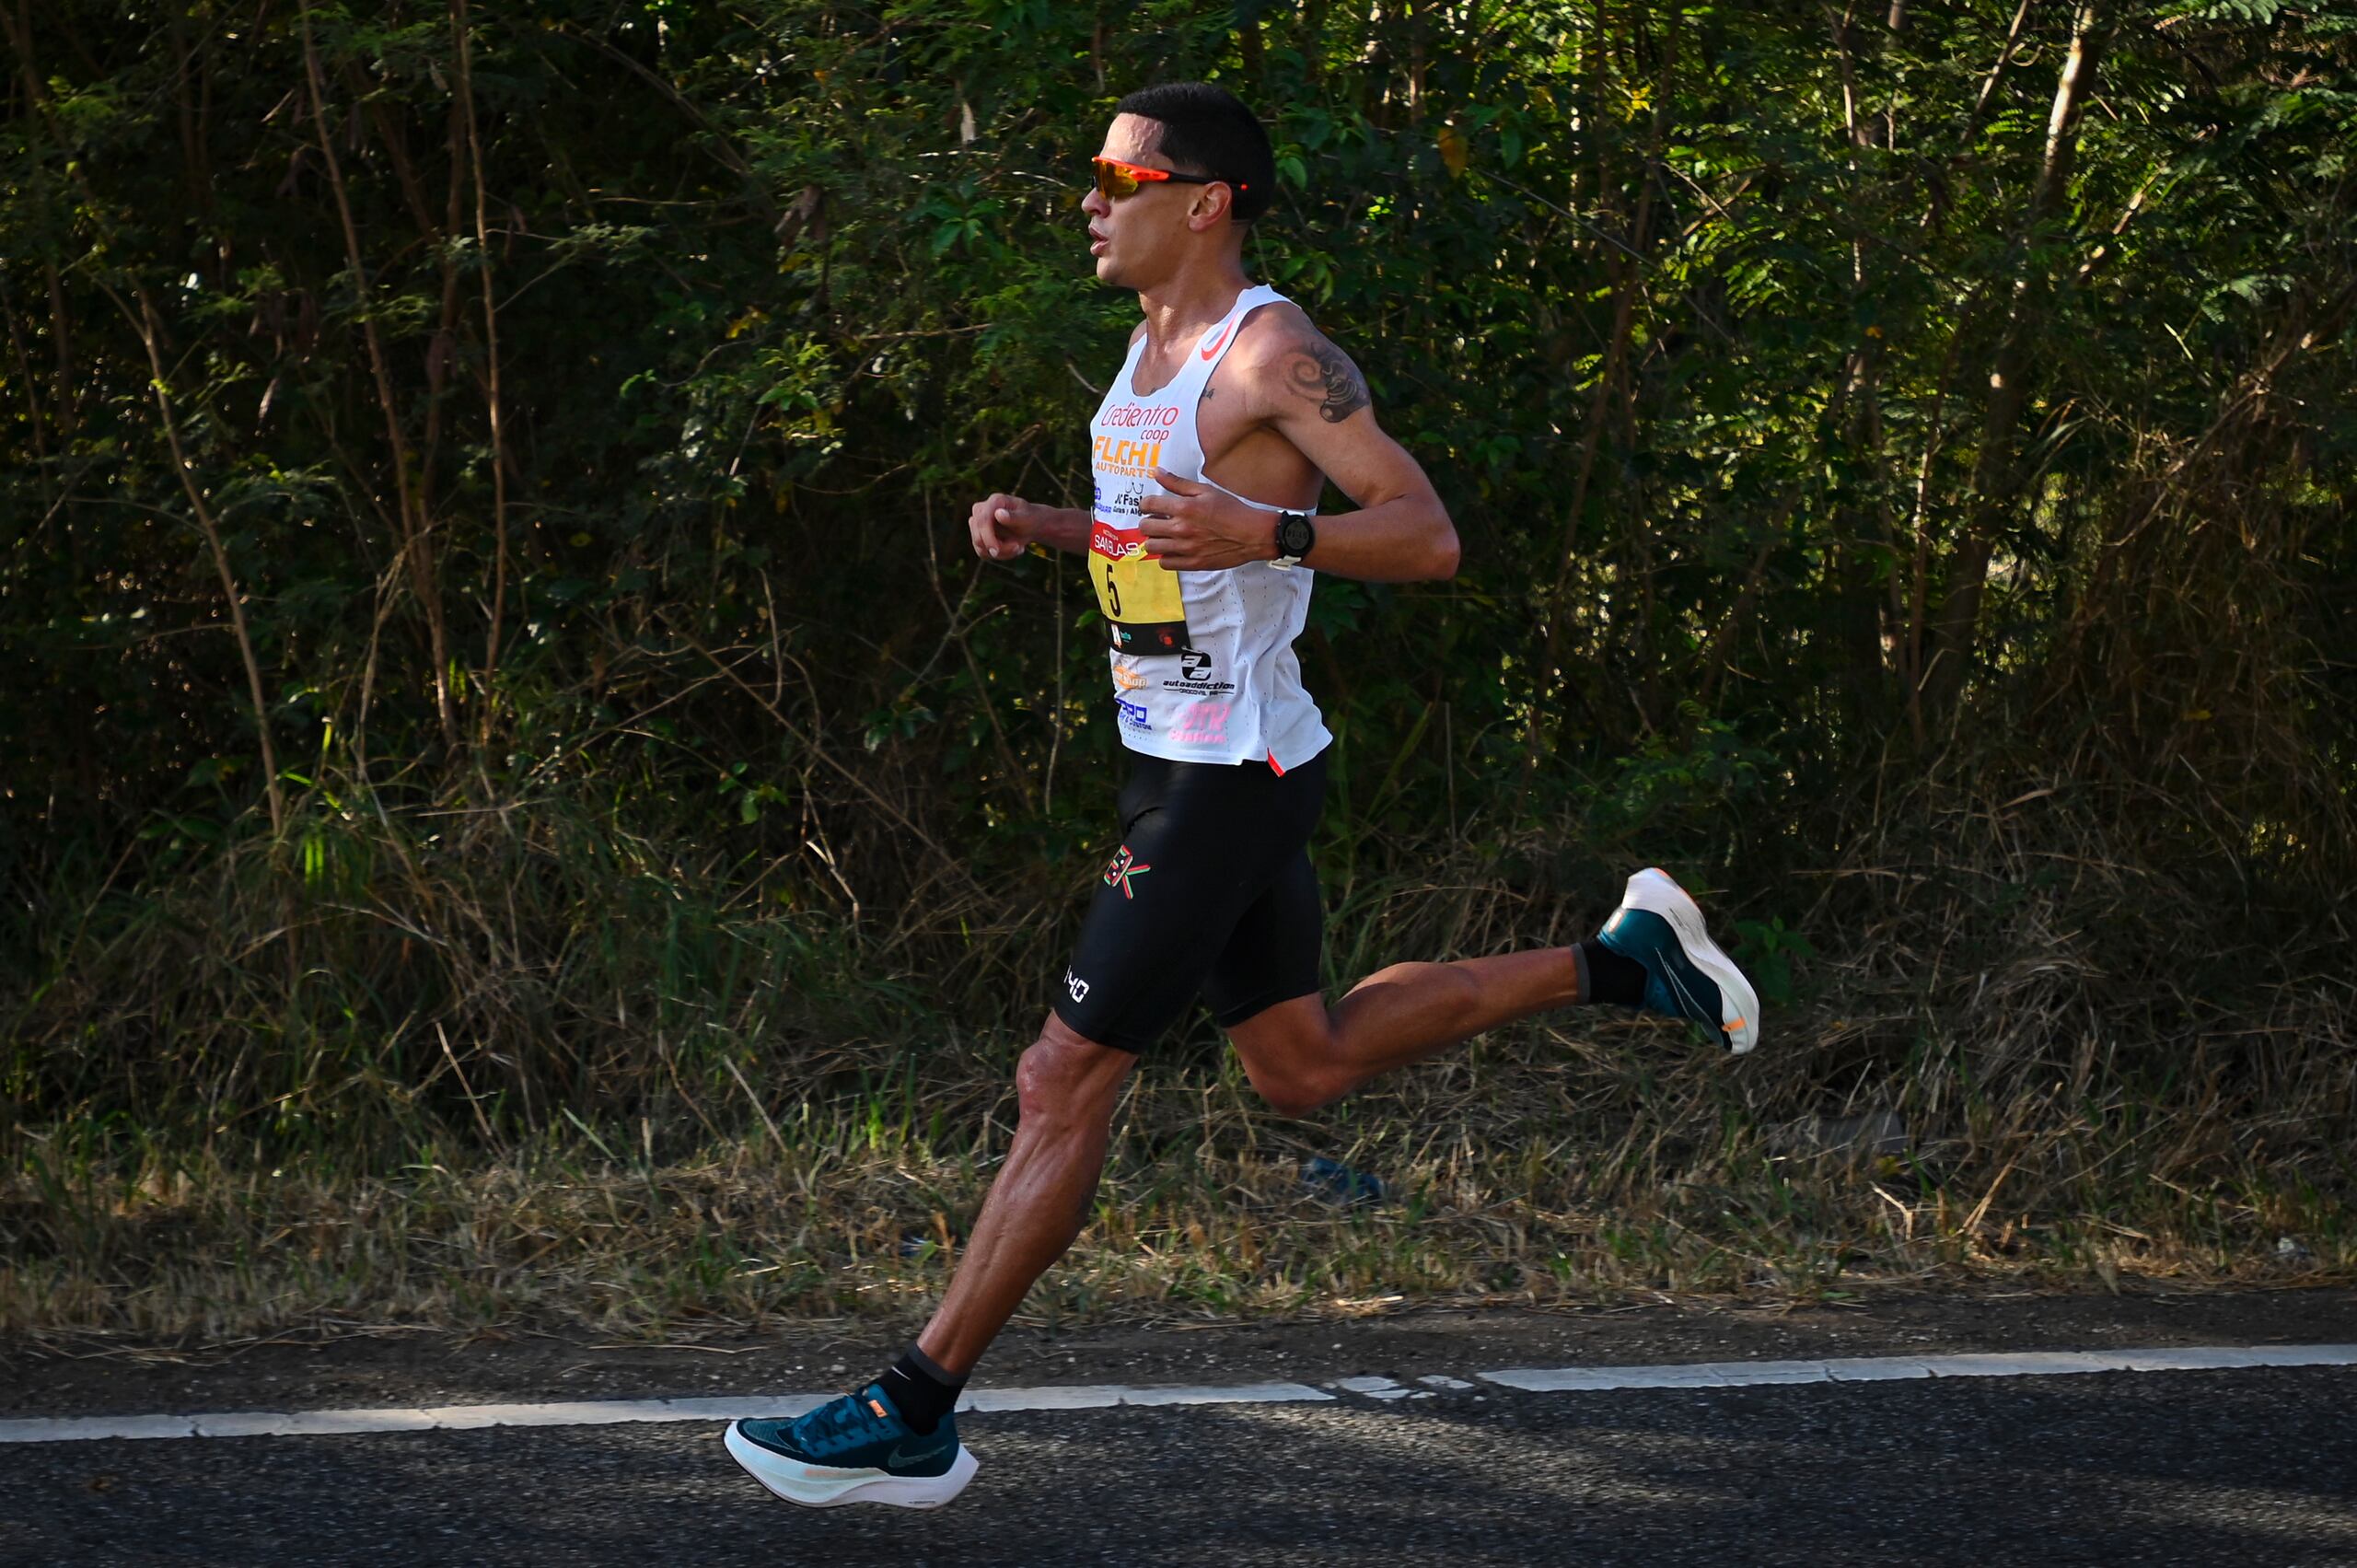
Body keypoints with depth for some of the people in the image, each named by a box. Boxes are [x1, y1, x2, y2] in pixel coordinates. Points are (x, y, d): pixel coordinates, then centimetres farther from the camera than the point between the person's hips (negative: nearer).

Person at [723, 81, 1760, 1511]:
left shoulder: (1275, 356, -17)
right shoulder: (1156, 345, 11)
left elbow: (1427, 535, -21)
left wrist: (1267, 537, -37)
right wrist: (1041, 525, 9)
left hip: (1228, 784, -10)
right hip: (1183, 762, 10)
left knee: (1064, 1084, -7)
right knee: (1303, 1066, 21)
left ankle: (915, 1419, -3)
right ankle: (1620, 962, 27)